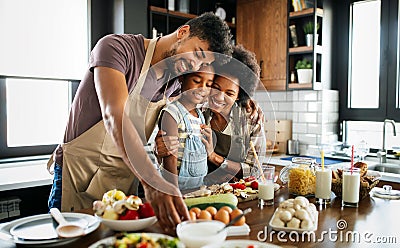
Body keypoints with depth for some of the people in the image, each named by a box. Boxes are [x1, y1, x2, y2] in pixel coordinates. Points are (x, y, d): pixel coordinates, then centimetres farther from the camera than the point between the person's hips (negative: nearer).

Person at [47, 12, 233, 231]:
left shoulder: (175, 83, 3)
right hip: (80, 176, -5)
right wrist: (151, 180, -47)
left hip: (127, 181, 6)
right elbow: (114, 115, -35)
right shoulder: (116, 47, -19)